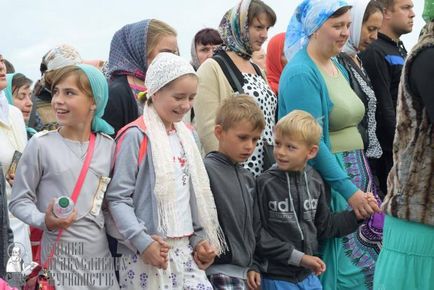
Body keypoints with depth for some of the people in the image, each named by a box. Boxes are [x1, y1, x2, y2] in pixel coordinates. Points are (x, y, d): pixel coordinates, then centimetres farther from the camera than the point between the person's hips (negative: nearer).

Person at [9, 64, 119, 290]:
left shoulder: (108, 145, 6)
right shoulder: (41, 144, -6)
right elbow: (19, 201, -2)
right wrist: (44, 221, -19)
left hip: (100, 254, 4)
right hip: (58, 254, -3)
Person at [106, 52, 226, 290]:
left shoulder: (185, 135, 12)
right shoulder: (136, 136, -9)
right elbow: (117, 197, -13)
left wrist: (200, 237, 10)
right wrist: (142, 242, -19)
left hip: (184, 249, 6)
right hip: (145, 254, -6)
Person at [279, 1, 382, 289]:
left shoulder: (338, 67, 12)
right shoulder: (300, 74, -15)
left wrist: (361, 183, 18)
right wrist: (349, 190, -22)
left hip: (355, 175, 8)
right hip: (326, 181, -8)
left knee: (369, 258, 8)